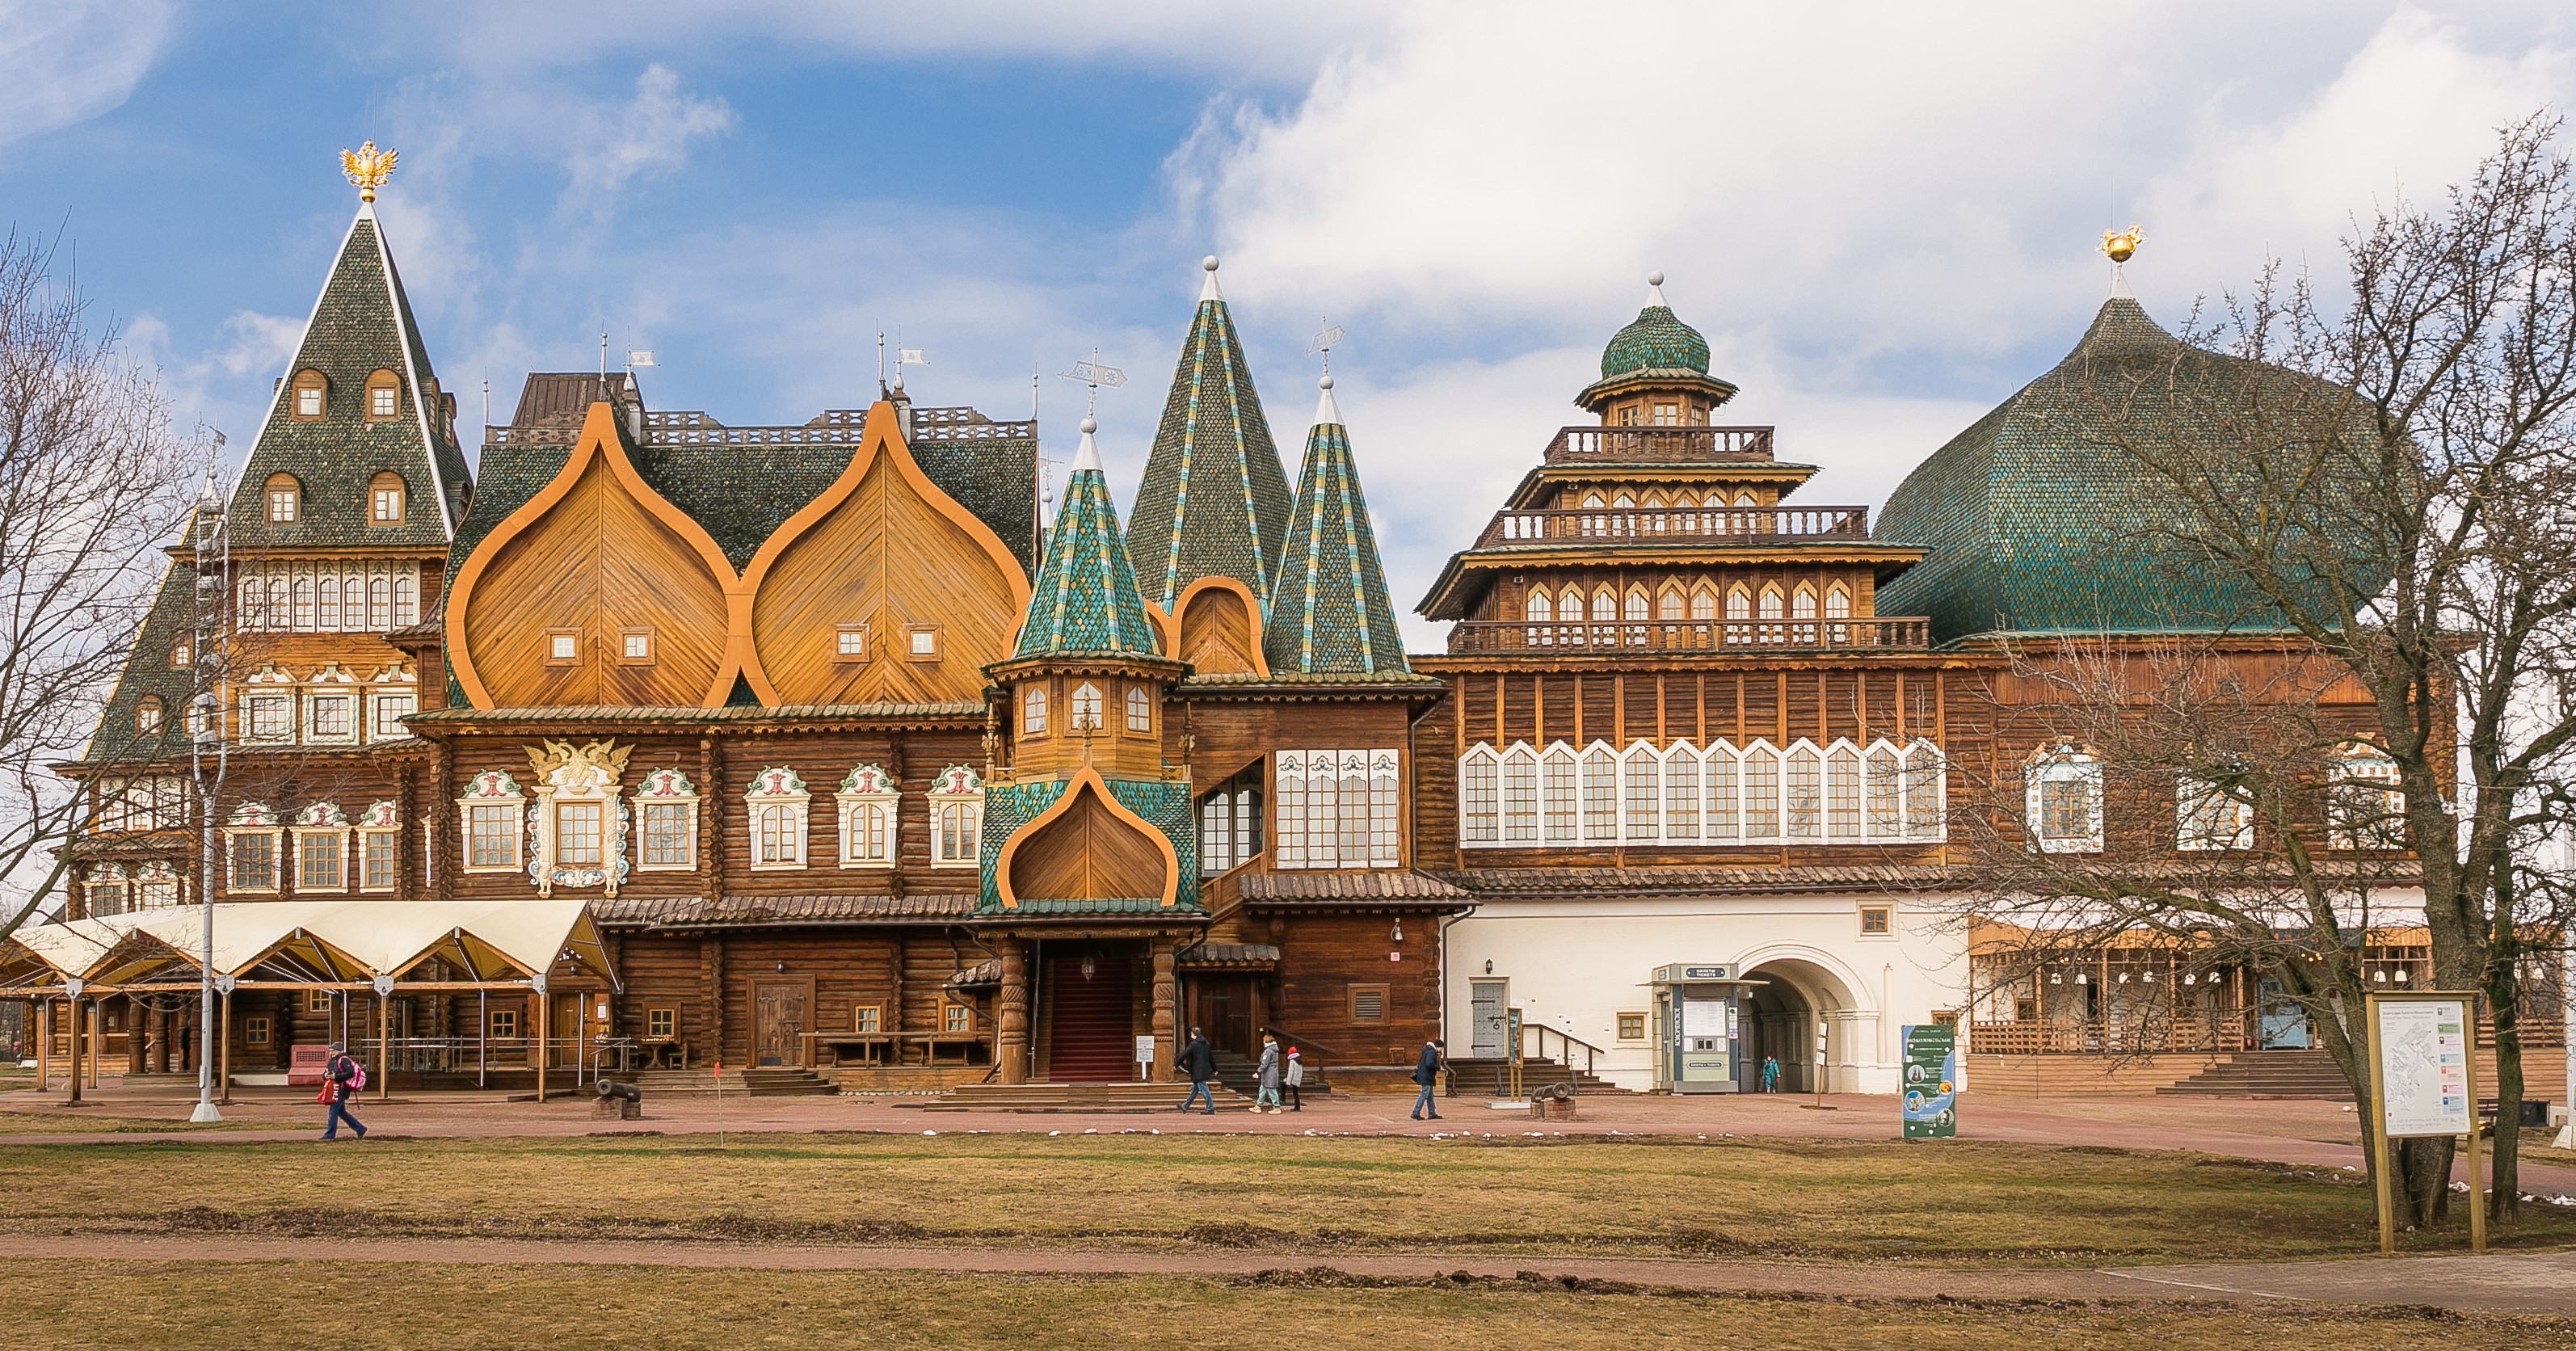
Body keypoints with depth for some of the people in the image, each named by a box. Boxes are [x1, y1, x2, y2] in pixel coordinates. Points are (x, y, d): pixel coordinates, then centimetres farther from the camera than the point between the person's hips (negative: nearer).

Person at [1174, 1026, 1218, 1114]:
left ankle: (1210, 1109, -10)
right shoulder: (1206, 1044, 11)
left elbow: (1184, 1055, -15)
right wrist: (1215, 1069, 24)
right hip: (1205, 1071, 8)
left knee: (1204, 1090, -7)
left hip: (1197, 1072, -8)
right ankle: (1185, 1107, 26)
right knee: (1194, 1090, 16)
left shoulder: (1193, 1045, -13)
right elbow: (1211, 1058, 17)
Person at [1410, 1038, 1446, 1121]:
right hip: (1426, 1077, -11)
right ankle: (1415, 1113, -11)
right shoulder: (1431, 1052, -16)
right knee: (1424, 1095, -9)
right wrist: (1439, 1067, -16)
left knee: (1430, 1096, 15)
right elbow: (1429, 1064, -26)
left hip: (1425, 1076, 11)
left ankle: (1432, 1113, 21)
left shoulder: (1428, 1050, 15)